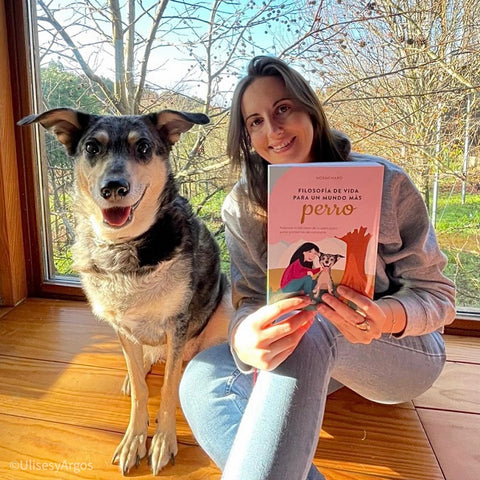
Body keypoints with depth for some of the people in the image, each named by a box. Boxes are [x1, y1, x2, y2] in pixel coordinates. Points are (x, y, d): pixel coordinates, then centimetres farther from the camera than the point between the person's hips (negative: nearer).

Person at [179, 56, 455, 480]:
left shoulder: (385, 183, -13)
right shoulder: (242, 207, -7)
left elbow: (436, 294, -9)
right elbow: (252, 301, -11)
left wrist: (385, 317, -33)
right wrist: (245, 340, -37)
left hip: (405, 348, -2)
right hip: (319, 360, 3)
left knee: (306, 330, -37)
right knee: (203, 376, -24)